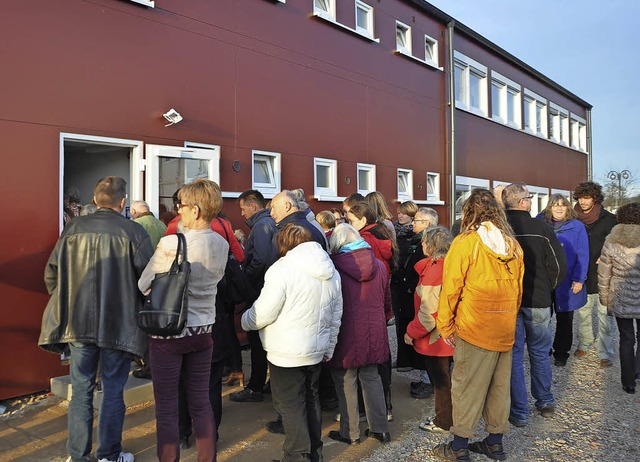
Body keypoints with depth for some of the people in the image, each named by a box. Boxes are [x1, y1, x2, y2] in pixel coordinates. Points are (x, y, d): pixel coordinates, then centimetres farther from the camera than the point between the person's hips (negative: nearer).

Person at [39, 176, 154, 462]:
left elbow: (51, 272, 4)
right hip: (119, 324, -3)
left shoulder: (73, 228, 0)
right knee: (113, 391, 10)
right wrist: (142, 308, 7)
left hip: (77, 322, 3)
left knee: (81, 389, 15)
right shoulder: (133, 231, -10)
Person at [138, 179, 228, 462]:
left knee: (166, 408, 8)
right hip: (203, 331, 5)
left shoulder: (170, 244, -19)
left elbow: (143, 286, -9)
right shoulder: (221, 244, -3)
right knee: (201, 403, 15)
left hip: (168, 333, -5)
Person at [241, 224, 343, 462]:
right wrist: (329, 348, 22)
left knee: (292, 406, 4)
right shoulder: (330, 270, 8)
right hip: (317, 350, 8)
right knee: (311, 400, 20)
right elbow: (336, 316, 13)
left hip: (287, 353, -8)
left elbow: (263, 313, -16)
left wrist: (244, 320, 4)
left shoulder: (283, 268, -16)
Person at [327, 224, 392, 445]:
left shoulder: (335, 265, -12)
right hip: (374, 332, 5)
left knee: (346, 382, 8)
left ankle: (350, 433, 18)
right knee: (371, 377, 18)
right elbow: (387, 302, 13)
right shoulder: (379, 265, 4)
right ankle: (380, 428, 23)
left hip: (346, 333, -5)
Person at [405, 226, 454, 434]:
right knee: (443, 376, 20)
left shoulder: (434, 270, -22)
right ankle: (446, 417, 32)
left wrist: (412, 332, -15)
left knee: (440, 379, 5)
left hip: (436, 337, -9)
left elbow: (430, 311, -24)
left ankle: (442, 422, 18)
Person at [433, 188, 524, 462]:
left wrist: (445, 326, -1)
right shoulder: (512, 245, 3)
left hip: (474, 329, -5)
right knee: (499, 386, 15)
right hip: (505, 329, 6)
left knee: (467, 387, 4)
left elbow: (451, 288, -11)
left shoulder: (465, 243, -12)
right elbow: (518, 288, 10)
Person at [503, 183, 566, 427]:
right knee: (540, 352, 18)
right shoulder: (542, 228, -9)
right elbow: (559, 264, -5)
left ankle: (519, 412, 13)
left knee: (513, 355, 7)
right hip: (538, 301, 1)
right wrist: (547, 289, 11)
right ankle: (545, 402, 32)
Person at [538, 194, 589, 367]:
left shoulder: (577, 227, -4)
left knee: (564, 320, 12)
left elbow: (582, 255, -6)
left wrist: (578, 279, -12)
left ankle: (561, 353, 26)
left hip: (567, 284, -1)